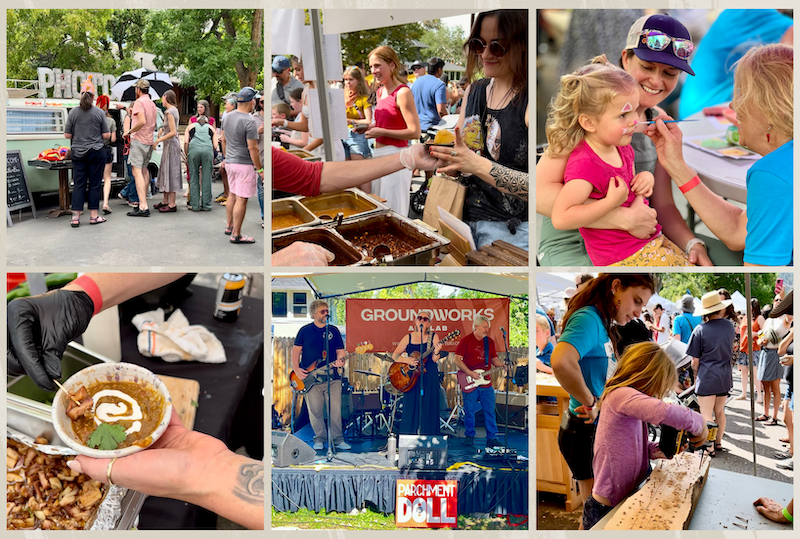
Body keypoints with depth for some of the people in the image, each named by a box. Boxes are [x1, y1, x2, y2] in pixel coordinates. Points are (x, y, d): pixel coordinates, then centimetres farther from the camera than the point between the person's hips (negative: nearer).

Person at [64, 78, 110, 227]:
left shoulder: (73, 112, -1)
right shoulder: (99, 113, -5)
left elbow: (67, 135, 1)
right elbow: (106, 135, -4)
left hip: (78, 153, 2)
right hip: (96, 153, -2)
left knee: (79, 184, 6)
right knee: (95, 184, 5)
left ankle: (75, 217, 4)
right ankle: (93, 216, 10)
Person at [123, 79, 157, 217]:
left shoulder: (139, 102, -10)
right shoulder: (152, 103, 18)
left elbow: (142, 121, -24)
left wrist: (129, 131, -13)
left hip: (139, 140, -9)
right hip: (149, 141, 9)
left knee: (137, 171, -13)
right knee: (144, 170, 19)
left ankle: (143, 207, -23)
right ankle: (144, 200, 27)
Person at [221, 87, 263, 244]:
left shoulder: (227, 117, 6)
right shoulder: (249, 122, -19)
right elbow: (253, 148, -19)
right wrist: (260, 169, -12)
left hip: (230, 162, 8)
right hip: (244, 165, -8)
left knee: (233, 194, 21)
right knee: (241, 199, -3)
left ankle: (229, 226, 31)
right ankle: (236, 234, 0)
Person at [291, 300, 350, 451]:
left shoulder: (333, 330, 11)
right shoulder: (305, 330, 7)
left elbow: (340, 351, 11)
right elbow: (296, 350, 6)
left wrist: (339, 360, -12)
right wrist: (296, 369, -6)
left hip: (332, 377, 1)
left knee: (335, 410, -1)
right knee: (315, 410, 1)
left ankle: (337, 439, 9)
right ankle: (320, 439, 15)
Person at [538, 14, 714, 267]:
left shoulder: (660, 122, 7)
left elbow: (663, 205, 8)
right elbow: (541, 192, -25)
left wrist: (692, 244, -12)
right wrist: (626, 219, -28)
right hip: (573, 246, -7)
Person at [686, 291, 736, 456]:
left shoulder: (700, 329, -10)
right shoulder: (729, 326, 3)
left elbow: (695, 360, -7)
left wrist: (696, 378, 5)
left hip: (707, 377, -6)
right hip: (725, 377, 6)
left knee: (706, 415, -2)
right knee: (719, 411, 19)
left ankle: (710, 448, 0)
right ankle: (718, 443, 31)